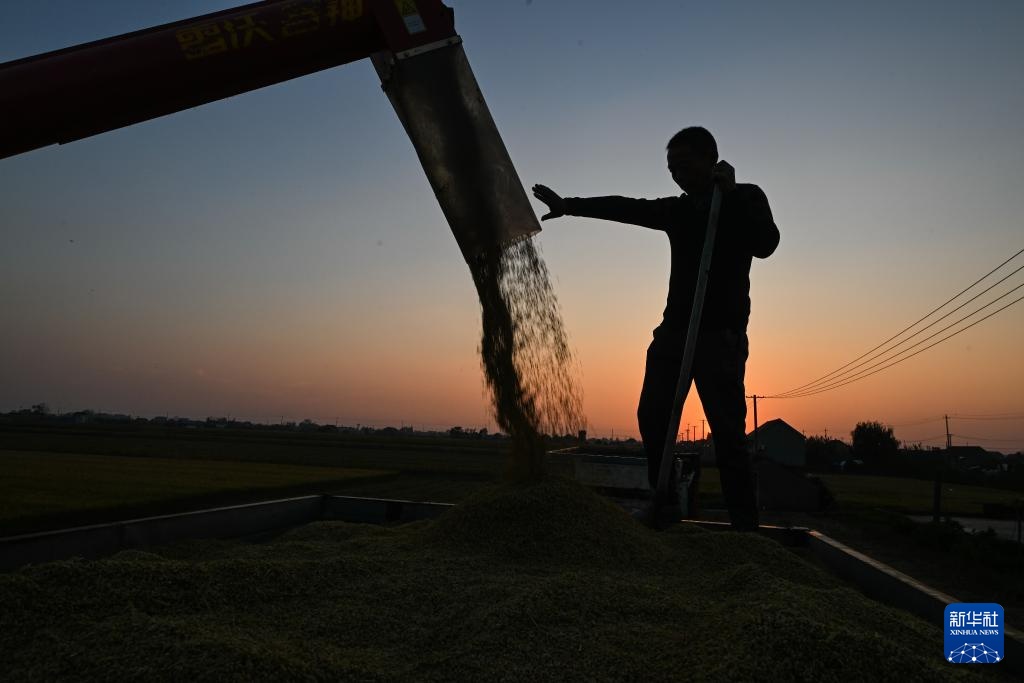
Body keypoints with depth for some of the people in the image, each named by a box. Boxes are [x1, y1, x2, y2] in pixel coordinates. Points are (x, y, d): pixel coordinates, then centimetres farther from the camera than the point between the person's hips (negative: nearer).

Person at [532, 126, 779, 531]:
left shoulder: (746, 199, 5)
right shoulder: (678, 210, 19)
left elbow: (765, 244, -12)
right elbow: (627, 208, 17)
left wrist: (729, 193, -11)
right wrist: (569, 205, 12)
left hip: (721, 334, -5)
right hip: (674, 329, 6)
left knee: (727, 430, -12)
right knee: (652, 416, -3)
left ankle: (745, 525, -8)